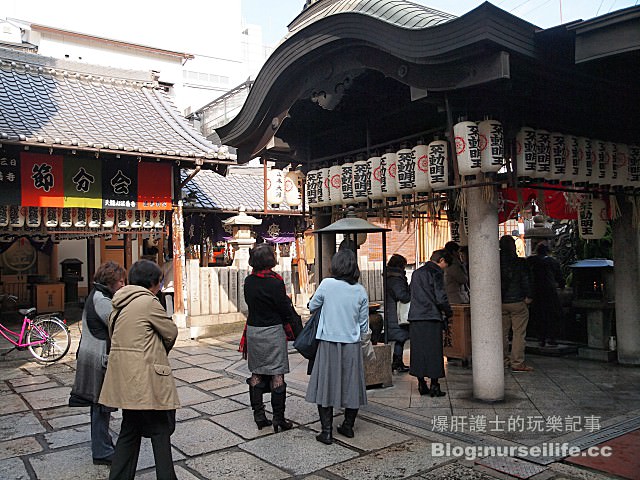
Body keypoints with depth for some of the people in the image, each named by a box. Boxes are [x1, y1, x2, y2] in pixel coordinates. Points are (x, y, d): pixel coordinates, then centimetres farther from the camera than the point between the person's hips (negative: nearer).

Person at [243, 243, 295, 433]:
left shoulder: (248, 281, 1)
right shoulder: (275, 282, -18)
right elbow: (285, 310, -12)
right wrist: (287, 300, 8)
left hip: (253, 330, 6)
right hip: (272, 331, -6)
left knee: (256, 373, 13)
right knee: (277, 374, 2)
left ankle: (259, 416, 18)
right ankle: (278, 418, 7)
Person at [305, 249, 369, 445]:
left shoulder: (327, 284, -9)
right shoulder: (360, 291, -1)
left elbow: (312, 306, 6)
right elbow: (364, 324, 5)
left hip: (329, 342, -3)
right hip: (352, 344, 3)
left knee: (326, 385, 6)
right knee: (351, 385, 14)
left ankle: (327, 431, 6)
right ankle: (348, 426, 25)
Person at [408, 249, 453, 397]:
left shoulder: (416, 273, 15)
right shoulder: (436, 273, -7)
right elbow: (441, 298, -14)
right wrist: (449, 312, 3)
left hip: (415, 318, 6)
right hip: (431, 319, -6)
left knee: (418, 351, 9)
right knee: (434, 352, 1)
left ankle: (422, 385, 14)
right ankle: (434, 386, 5)